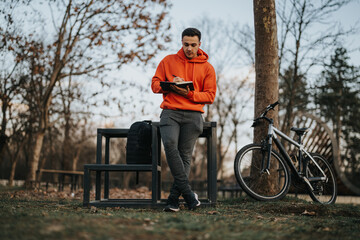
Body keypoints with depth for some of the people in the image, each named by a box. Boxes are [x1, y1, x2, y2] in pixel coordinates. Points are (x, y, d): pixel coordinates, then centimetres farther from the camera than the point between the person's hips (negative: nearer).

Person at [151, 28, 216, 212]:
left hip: (192, 115, 0)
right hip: (170, 113, 0)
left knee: (185, 155, -6)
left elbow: (210, 96, 6)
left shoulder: (207, 68, 11)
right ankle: (187, 192, -24)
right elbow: (155, 84, 12)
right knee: (170, 144, -25)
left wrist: (190, 93, -11)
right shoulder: (168, 61, 14)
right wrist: (172, 85, -8)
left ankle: (173, 199, -4)